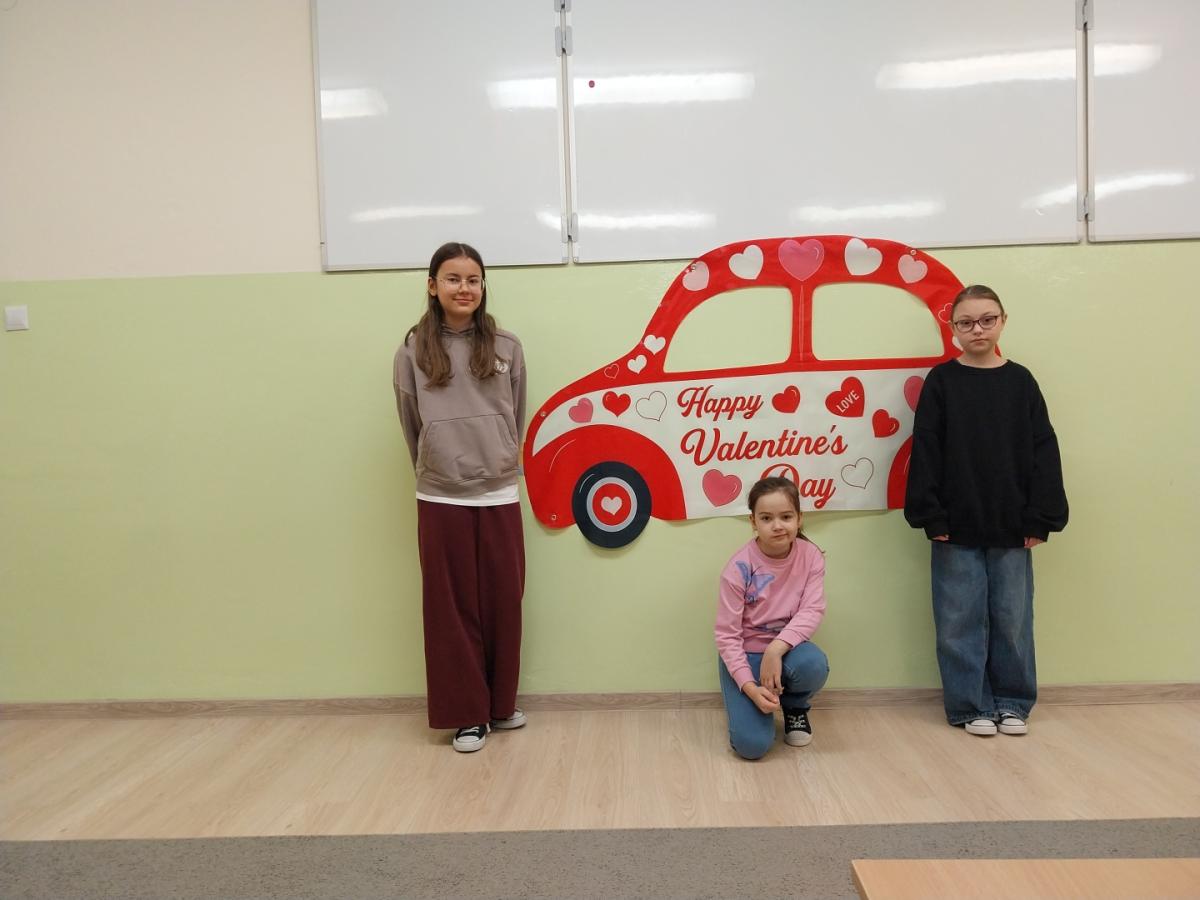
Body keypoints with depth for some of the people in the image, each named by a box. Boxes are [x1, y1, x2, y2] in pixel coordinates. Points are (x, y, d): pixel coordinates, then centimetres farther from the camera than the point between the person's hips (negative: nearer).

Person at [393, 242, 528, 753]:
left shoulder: (506, 347, 1)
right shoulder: (413, 351, -2)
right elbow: (411, 426, 7)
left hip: (500, 496, 1)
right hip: (441, 500, -1)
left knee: (503, 604, 10)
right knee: (453, 609, 7)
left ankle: (501, 704, 28)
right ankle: (467, 714, 20)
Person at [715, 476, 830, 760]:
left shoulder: (811, 556, -10)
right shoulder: (739, 567, -19)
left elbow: (813, 610, -19)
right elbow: (726, 635, -17)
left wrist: (776, 649, -34)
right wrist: (750, 688, -28)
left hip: (786, 647, 3)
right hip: (744, 653, -3)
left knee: (814, 664, -34)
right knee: (752, 744, -20)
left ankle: (796, 707, 3)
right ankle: (747, 703, 17)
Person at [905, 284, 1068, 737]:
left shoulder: (1020, 381, 4)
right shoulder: (941, 381, -1)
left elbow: (1043, 452, 2)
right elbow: (925, 451, -4)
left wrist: (1040, 518, -3)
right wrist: (931, 516, -10)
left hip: (1012, 527, 2)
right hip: (956, 527, -1)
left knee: (1013, 618, 9)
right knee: (960, 621, 4)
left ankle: (1012, 703, 24)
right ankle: (972, 705, 18)